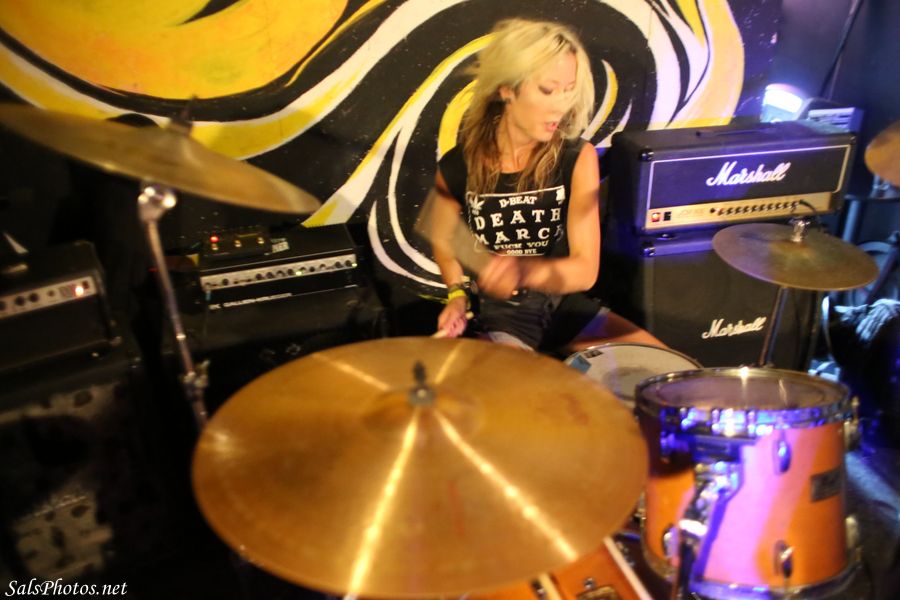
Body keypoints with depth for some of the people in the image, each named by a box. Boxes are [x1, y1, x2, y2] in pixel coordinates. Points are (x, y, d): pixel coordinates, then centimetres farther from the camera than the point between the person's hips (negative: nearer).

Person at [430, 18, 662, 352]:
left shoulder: (577, 157, -13)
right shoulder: (458, 167, -14)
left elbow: (585, 270, -19)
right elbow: (443, 241, 6)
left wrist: (523, 270, -39)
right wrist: (458, 293, -11)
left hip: (566, 301, 3)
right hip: (500, 313, -2)